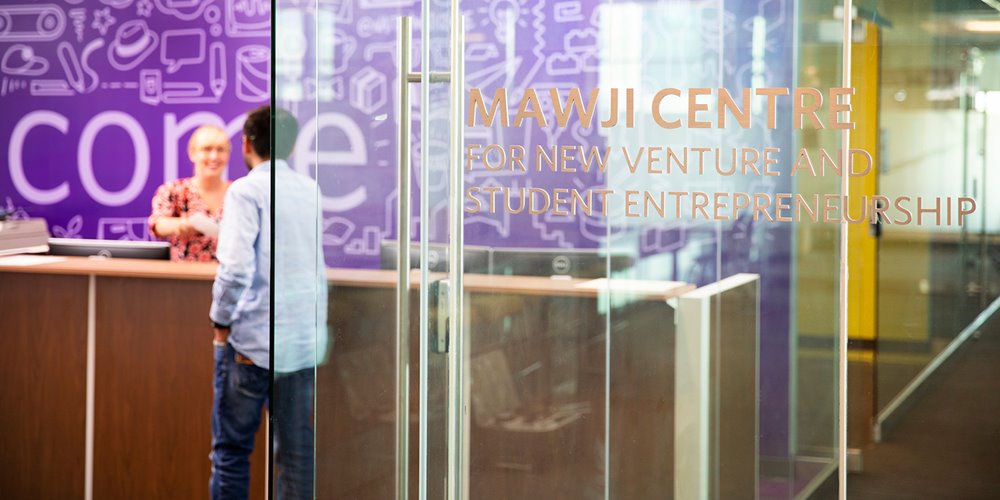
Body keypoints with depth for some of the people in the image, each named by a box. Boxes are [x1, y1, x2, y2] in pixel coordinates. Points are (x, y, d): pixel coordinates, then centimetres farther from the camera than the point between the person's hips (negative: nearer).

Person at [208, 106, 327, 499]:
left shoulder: (247, 190, -9)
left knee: (231, 448, 6)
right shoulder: (310, 190, 9)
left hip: (253, 338, -5)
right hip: (306, 338, 5)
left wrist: (221, 321, -7)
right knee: (297, 449, 9)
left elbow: (235, 269, -19)